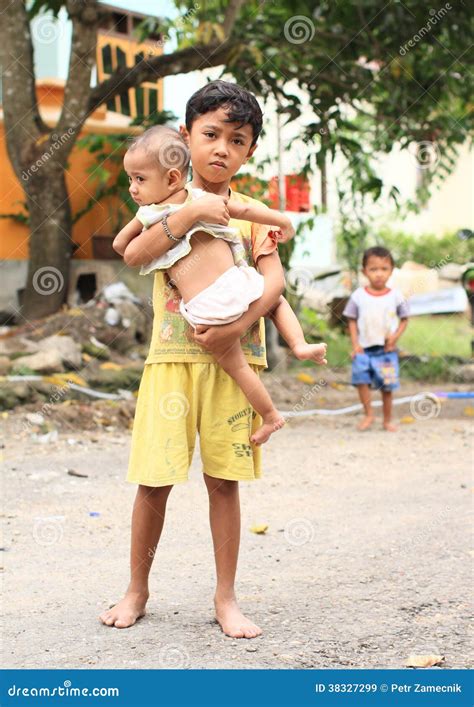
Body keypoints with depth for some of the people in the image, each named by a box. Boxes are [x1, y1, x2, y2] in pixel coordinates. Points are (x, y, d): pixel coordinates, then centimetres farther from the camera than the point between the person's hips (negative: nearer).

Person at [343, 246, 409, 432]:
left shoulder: (395, 296, 0)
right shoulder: (358, 296, -1)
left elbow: (404, 319, 8)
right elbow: (352, 321, 4)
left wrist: (395, 336, -8)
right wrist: (355, 345, -5)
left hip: (386, 350, 0)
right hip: (364, 348, 0)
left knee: (387, 386, 3)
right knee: (361, 378, -17)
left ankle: (387, 420, 19)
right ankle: (368, 414, -1)